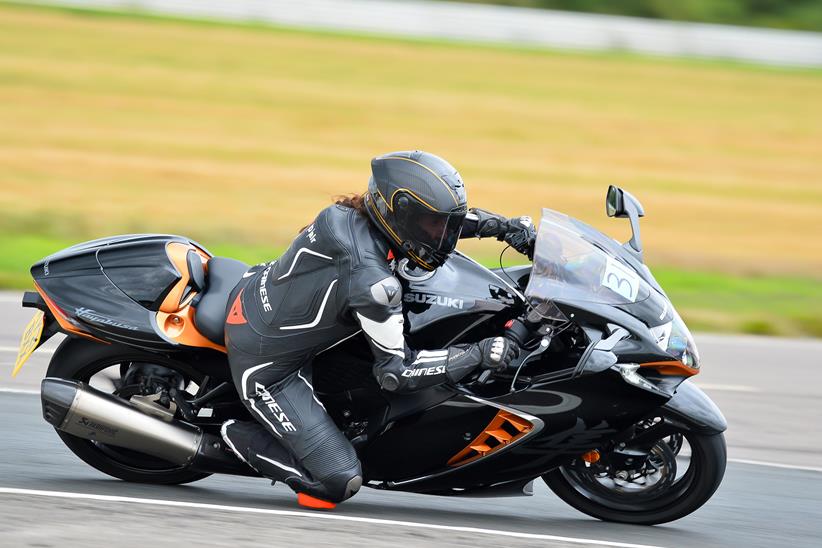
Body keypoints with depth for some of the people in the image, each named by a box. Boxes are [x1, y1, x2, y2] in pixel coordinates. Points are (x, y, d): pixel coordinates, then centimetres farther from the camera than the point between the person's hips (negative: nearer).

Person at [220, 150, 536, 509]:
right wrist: (477, 355, -25)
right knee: (340, 481, -8)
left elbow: (450, 219, 12)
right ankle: (241, 437, 7)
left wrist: (505, 226, 2)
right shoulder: (371, 278, -31)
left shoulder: (353, 214, -8)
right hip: (265, 365, -9)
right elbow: (395, 371, -24)